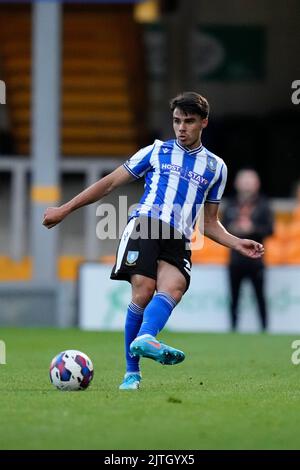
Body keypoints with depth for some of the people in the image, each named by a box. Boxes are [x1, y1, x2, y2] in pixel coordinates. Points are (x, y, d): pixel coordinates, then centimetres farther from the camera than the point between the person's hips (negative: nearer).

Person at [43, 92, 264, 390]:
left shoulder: (216, 167, 22)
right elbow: (110, 183, 19)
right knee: (143, 291, -22)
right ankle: (131, 373, -18)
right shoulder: (156, 151, 17)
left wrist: (237, 243, 9)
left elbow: (209, 223, 27)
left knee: (173, 288, -30)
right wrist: (65, 209, 15)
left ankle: (145, 339, -53)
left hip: (178, 241, 2)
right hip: (145, 223, -2)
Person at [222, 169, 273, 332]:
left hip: (255, 259, -3)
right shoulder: (231, 205, 12)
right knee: (234, 298, 4)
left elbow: (269, 229, -1)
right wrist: (234, 229, -7)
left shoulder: (262, 205, 4)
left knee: (260, 297, -4)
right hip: (236, 259, 3)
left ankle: (264, 328, 0)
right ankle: (233, 328, 10)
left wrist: (252, 228, -15)